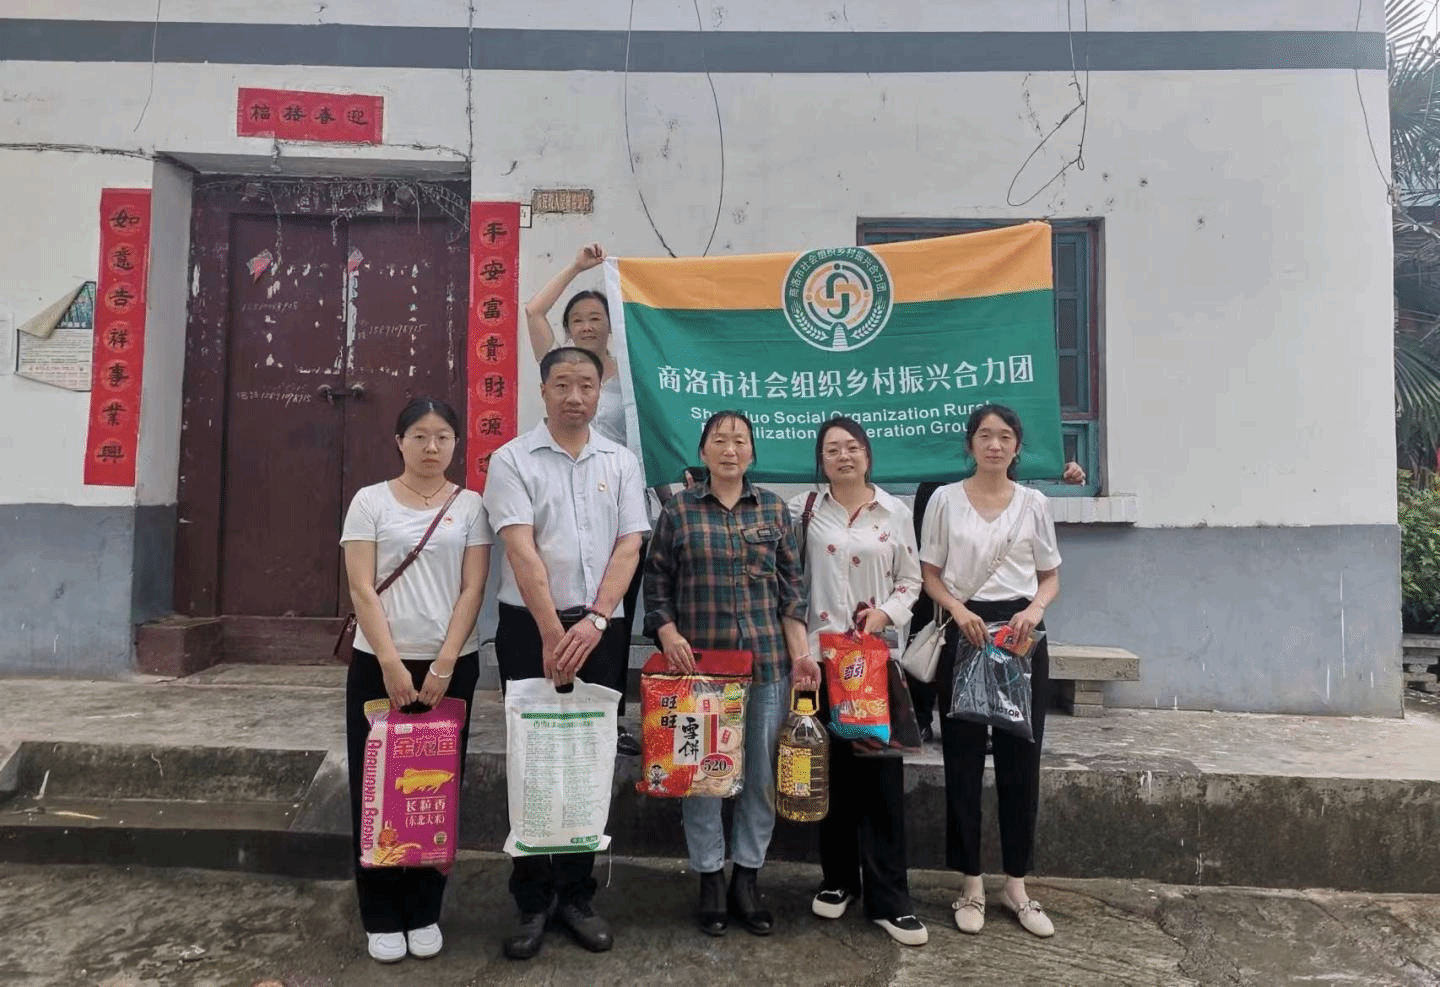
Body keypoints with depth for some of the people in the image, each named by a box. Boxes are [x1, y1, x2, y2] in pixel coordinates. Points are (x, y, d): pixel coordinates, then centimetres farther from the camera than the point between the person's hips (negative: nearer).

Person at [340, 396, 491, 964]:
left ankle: (424, 913, 23)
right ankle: (382, 918, 20)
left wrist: (443, 665, -10)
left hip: (451, 665, 1)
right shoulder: (370, 501, 1)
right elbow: (362, 589, -4)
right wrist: (391, 663, -12)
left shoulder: (470, 506, 3)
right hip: (379, 664, 0)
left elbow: (472, 590, -2)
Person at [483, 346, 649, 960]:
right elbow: (521, 549, -11)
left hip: (600, 628, 2)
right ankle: (532, 900, 17)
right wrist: (552, 633, -17)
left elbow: (628, 547, 0)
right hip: (530, 626, -2)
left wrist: (594, 621, -12)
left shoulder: (621, 462, 7)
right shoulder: (513, 459, -1)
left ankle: (577, 894, 22)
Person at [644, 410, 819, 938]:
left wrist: (800, 651, -1)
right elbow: (656, 582, 4)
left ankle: (747, 878, 24)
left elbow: (792, 585, 6)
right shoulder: (677, 510, 2)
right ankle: (710, 879, 22)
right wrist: (668, 634, -11)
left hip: (767, 661, 2)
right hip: (700, 661, -1)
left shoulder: (774, 509, 6)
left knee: (762, 773, 7)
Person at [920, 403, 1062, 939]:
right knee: (964, 762, 4)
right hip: (965, 632, -1)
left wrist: (1035, 609, -11)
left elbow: (1050, 577, 9)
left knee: (1020, 762, 6)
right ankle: (971, 882, 18)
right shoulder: (945, 499, 1)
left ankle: (1016, 883, 21)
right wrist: (959, 610, -15)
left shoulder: (1034, 503, 5)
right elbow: (930, 574, 3)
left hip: (1021, 634, 1)